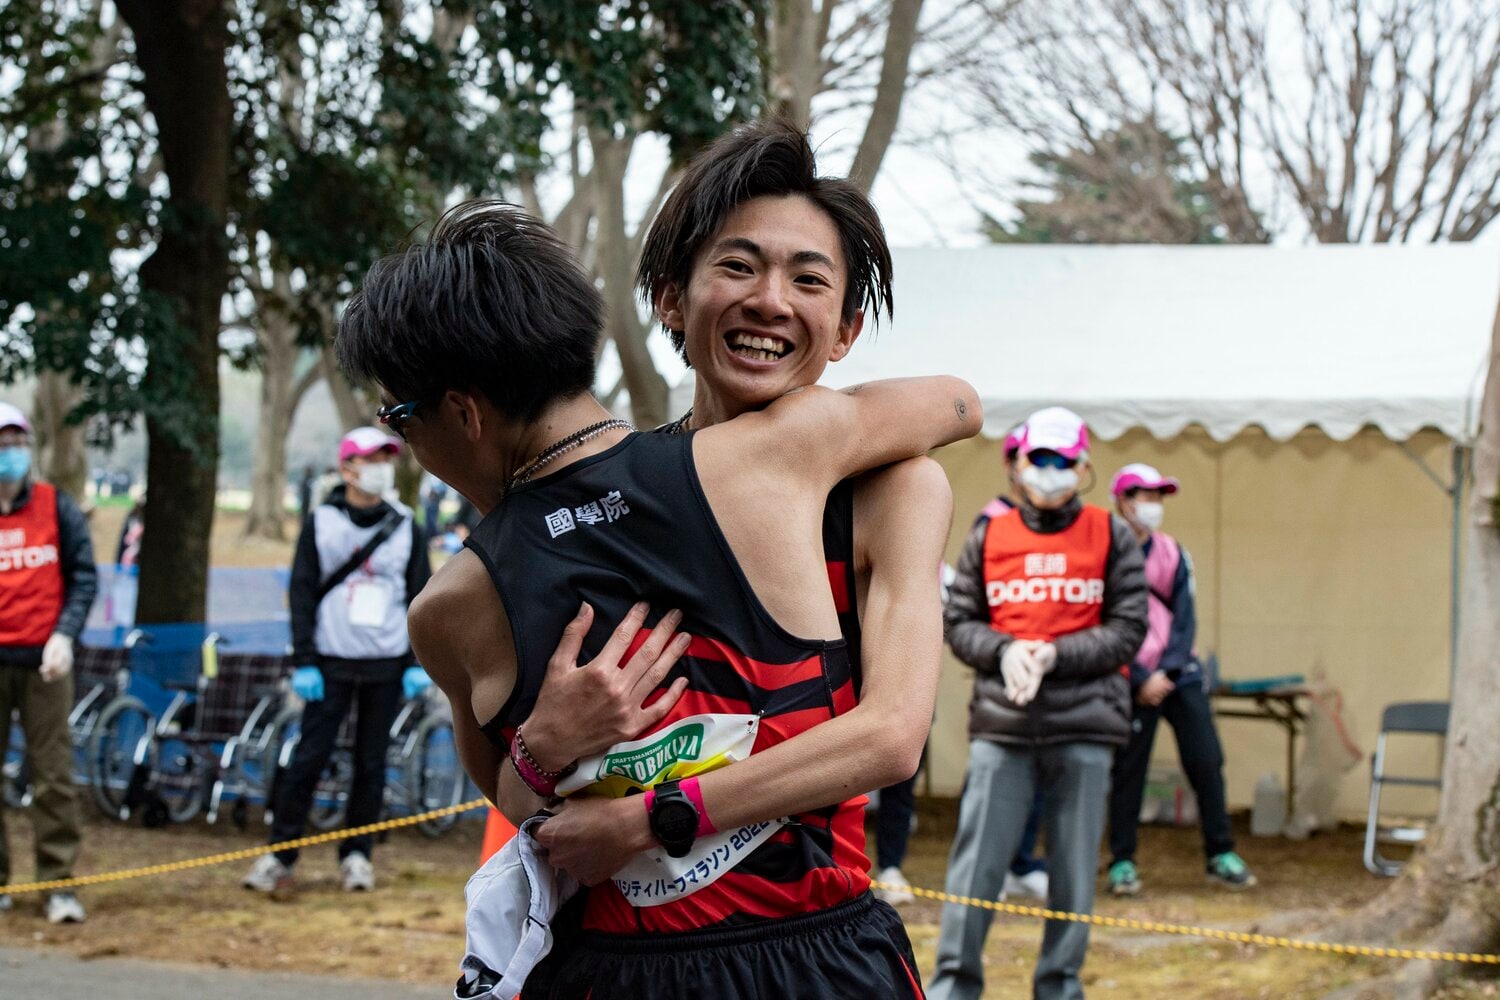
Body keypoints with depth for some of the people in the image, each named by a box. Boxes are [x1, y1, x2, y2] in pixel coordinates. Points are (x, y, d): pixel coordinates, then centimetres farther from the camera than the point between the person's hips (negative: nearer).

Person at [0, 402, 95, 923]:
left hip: (44, 661, 0)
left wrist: (65, 635, -9)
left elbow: (84, 576, 4)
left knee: (54, 776, -2)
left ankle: (58, 884, 2)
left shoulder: (56, 506, 4)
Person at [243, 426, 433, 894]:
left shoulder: (405, 527, 7)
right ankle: (280, 853, 2)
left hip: (387, 664, 2)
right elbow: (302, 594, 1)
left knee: (371, 763, 6)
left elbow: (421, 596, 10)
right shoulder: (321, 524, 2)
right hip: (332, 662, -2)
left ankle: (358, 855, 15)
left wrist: (418, 663, 3)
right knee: (309, 758, -5)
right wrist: (304, 662, -6)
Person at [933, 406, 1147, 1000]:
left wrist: (1053, 654, -12)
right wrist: (1003, 650, -9)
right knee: (976, 861, -3)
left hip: (1084, 727, -1)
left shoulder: (1111, 537, 6)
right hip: (1001, 726, 1)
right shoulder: (988, 537, 11)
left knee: (1074, 867, 3)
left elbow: (1128, 630, 0)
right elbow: (958, 622, 10)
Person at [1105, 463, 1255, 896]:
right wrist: (1141, 680, -14)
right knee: (1128, 769, -1)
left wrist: (1166, 672, -9)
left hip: (1179, 675, 4)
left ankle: (1221, 854, 10)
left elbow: (1185, 618, 5)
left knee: (1206, 761, 1)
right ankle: (1122, 862, 8)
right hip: (1132, 679, -4)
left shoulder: (1172, 553, 9)